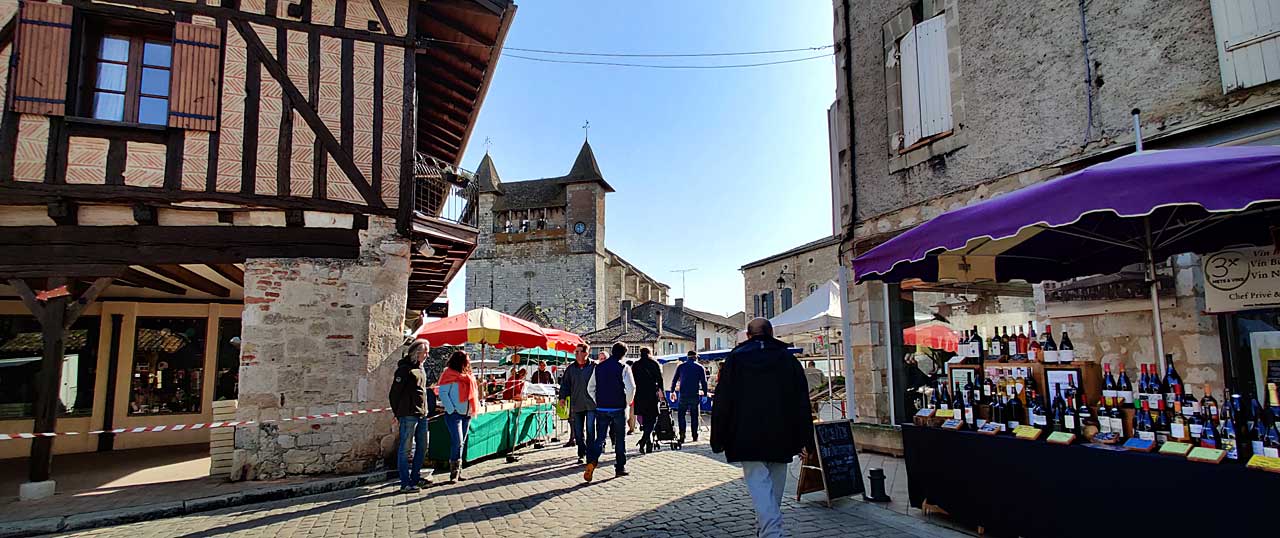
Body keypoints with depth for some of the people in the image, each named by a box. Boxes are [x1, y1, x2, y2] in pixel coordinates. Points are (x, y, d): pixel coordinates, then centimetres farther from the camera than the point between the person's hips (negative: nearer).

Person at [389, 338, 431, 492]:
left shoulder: (420, 368, 15)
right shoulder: (405, 369, -11)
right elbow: (394, 393, -11)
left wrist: (425, 410, 16)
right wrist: (398, 413, -6)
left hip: (422, 415, 9)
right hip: (408, 415, -9)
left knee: (422, 448, 14)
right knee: (405, 449, -1)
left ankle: (415, 477, 25)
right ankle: (405, 483, 3)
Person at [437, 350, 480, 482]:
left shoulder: (468, 376, 15)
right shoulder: (449, 375, -7)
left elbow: (473, 392, 21)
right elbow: (443, 393, -11)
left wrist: (473, 409, 10)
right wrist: (452, 410, -15)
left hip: (466, 414, 7)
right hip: (454, 415, -7)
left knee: (461, 443, 11)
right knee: (457, 442, -13)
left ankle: (457, 471, 17)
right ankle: (454, 472, -5)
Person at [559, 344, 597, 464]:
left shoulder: (594, 367, -2)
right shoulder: (571, 369, 9)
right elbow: (565, 384, 15)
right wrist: (562, 397, 4)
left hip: (591, 404, -3)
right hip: (576, 404, 4)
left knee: (590, 430, -4)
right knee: (578, 432, 8)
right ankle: (581, 454, 20)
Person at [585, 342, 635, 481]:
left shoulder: (599, 367, 7)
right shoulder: (623, 368, -7)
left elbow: (590, 388, 10)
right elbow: (631, 388, -15)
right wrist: (627, 402, 1)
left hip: (601, 409, 3)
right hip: (618, 408, -3)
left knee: (600, 438, 4)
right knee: (620, 439, 10)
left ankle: (592, 461, -20)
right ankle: (620, 468, 16)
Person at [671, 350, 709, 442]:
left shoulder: (680, 366, 8)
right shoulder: (700, 367, 5)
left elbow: (674, 380, 9)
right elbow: (704, 382, 3)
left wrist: (672, 391, 18)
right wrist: (705, 393, 11)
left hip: (683, 394, 0)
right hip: (695, 395, 0)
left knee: (681, 415, 7)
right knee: (694, 416, 10)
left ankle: (682, 434, -6)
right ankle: (695, 436, 13)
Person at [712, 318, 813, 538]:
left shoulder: (735, 358, 1)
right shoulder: (788, 359, 7)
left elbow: (722, 402, -2)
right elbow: (802, 403, 5)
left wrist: (718, 439, 3)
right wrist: (805, 440, 8)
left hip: (747, 436, -2)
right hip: (781, 437, 3)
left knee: (758, 482, -5)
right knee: (775, 482, 16)